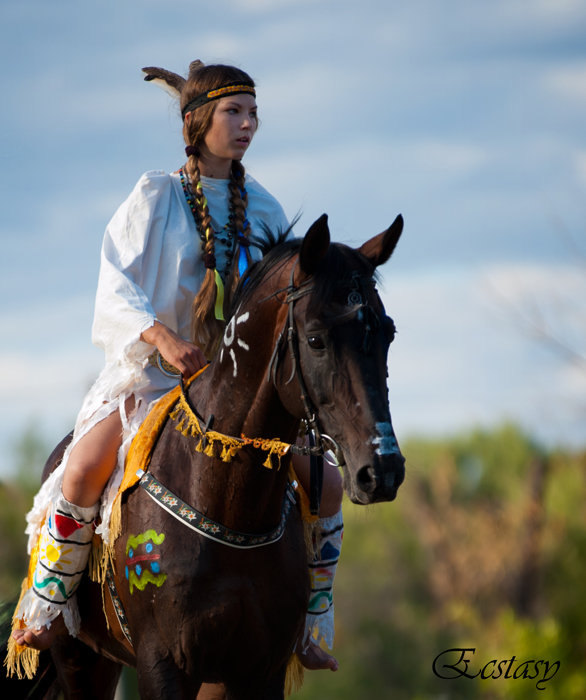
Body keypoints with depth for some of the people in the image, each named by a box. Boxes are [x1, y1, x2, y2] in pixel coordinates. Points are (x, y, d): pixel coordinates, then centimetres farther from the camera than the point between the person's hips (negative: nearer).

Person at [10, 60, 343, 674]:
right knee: (86, 469, -29)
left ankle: (310, 626, 8)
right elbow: (117, 287, -13)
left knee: (326, 483, -9)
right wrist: (162, 337, -30)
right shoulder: (155, 197, -3)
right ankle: (46, 603, -8)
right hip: (150, 371, -4)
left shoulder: (263, 209, 9)